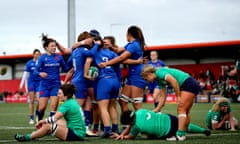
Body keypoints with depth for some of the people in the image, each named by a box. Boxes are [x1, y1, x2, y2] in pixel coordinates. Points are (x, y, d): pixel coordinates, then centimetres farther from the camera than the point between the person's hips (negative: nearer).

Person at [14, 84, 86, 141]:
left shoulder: (67, 104, -15)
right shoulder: (73, 101, 13)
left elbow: (54, 118, -17)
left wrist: (41, 121, -2)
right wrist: (43, 121, 9)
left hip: (76, 134, -10)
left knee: (48, 126, -12)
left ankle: (27, 137, 4)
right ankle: (33, 135, 21)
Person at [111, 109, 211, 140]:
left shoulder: (137, 125, -25)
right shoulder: (139, 112, -7)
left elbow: (130, 137, -3)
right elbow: (131, 126, 10)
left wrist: (121, 136, 10)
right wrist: (122, 134, 2)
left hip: (169, 131, -7)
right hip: (168, 119, 7)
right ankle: (204, 131, 41)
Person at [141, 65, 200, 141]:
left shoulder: (159, 72, -10)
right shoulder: (160, 80, 18)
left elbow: (173, 81, -25)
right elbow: (163, 97, 20)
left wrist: (178, 96, -19)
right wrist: (156, 110, 18)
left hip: (189, 84, -10)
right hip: (192, 86, 10)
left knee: (181, 109, -13)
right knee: (185, 111, 10)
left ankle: (180, 135, -18)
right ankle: (183, 134, 12)